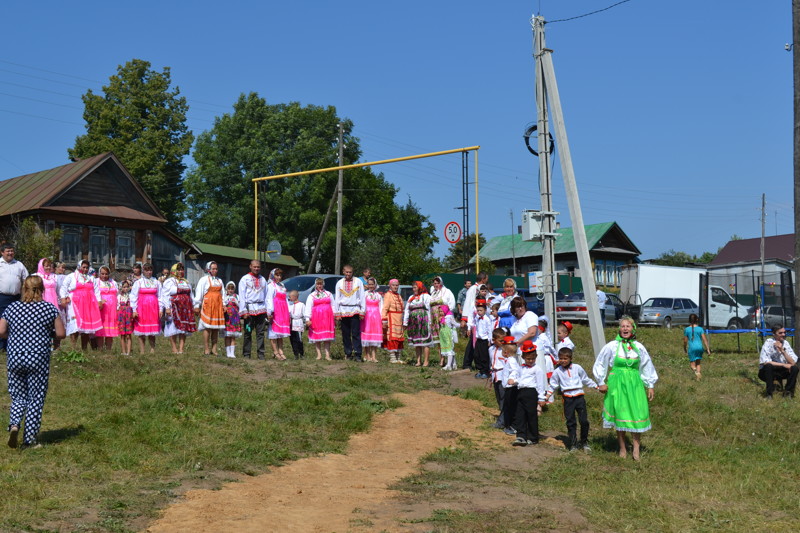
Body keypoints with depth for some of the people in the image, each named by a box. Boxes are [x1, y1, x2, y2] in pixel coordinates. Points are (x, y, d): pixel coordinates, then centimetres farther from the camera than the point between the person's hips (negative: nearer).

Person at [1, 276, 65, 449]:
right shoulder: (50, 308, -3)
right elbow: (61, 333, -3)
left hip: (15, 358, 2)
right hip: (38, 359, -2)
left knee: (18, 397, 15)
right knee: (36, 400, 6)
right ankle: (30, 439, 7)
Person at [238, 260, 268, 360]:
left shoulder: (263, 280, 15)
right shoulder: (245, 279, 4)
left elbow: (266, 295, 14)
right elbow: (242, 296, 0)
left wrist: (267, 310, 7)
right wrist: (244, 311, -8)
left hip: (261, 309, 3)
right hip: (249, 308, -3)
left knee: (261, 332, 1)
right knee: (248, 333, -1)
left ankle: (261, 354, 4)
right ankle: (246, 354, 4)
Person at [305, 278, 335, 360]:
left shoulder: (329, 294, 15)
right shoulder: (311, 296, 8)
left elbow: (333, 306, 15)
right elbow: (308, 308, 2)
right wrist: (307, 319, -7)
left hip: (327, 317, 1)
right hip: (316, 318, -1)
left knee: (327, 337, -4)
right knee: (317, 336, 0)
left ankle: (327, 355, -5)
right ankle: (319, 354, 5)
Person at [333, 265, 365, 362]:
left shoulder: (358, 281, 5)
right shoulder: (339, 283, 9)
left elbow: (361, 297, 5)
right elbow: (337, 299, 10)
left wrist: (362, 312, 0)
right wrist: (337, 313, 4)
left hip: (355, 310, -2)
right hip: (343, 310, 2)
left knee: (356, 334, -8)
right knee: (346, 334, 3)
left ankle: (357, 354, -9)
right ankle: (348, 354, 9)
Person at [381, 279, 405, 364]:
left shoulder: (398, 295, 18)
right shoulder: (388, 295, -7)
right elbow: (385, 308, -14)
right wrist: (384, 320, -22)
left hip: (399, 319, 8)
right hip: (391, 318, -8)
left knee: (400, 338, 10)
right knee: (392, 338, -10)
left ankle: (398, 357, 17)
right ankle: (392, 357, -8)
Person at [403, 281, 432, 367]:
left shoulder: (426, 296, 3)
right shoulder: (411, 297, 20)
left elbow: (429, 309, -4)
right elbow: (407, 310, 19)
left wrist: (429, 322, -12)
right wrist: (405, 322, 12)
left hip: (423, 322, -6)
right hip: (413, 322, 6)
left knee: (424, 341, -7)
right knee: (416, 342, 6)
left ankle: (426, 361, -4)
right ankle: (418, 361, 10)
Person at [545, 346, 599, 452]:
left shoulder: (577, 368, 5)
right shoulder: (557, 371, 5)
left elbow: (586, 380, 16)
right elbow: (553, 385, 14)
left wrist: (597, 387, 17)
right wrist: (548, 395, 7)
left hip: (579, 396, 0)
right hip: (568, 398, 0)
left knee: (584, 420, -1)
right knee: (570, 422, 4)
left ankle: (584, 442, 14)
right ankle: (573, 444, 11)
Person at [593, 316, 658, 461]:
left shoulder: (639, 347, 5)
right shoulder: (612, 346, -2)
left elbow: (647, 367, 15)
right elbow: (600, 364, 6)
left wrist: (650, 385, 14)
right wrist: (601, 382, 6)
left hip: (635, 384, 2)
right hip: (617, 383, -2)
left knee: (638, 414, -6)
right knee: (620, 415, 1)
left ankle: (636, 450, 1)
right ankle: (622, 449, 13)